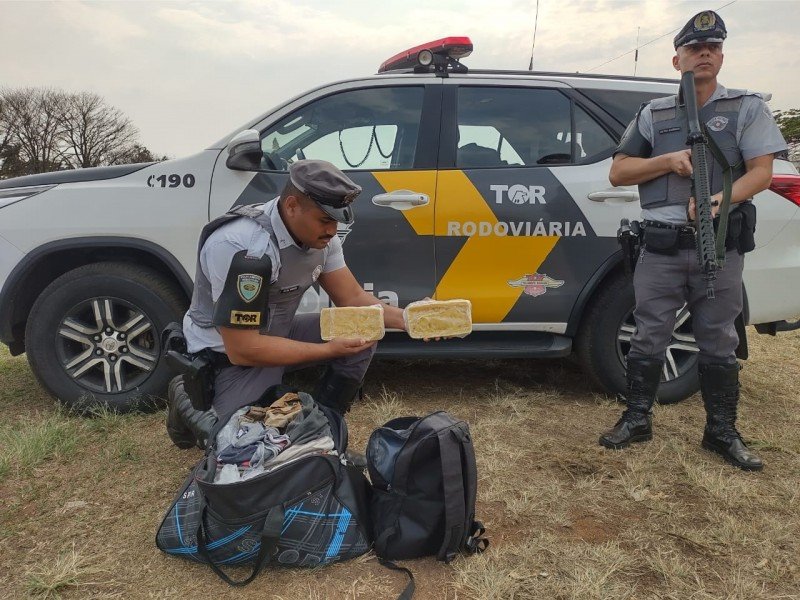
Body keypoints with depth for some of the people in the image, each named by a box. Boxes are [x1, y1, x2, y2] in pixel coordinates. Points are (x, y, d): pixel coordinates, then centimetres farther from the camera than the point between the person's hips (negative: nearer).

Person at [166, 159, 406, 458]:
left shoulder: (319, 235, -8)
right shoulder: (243, 247, -32)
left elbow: (353, 299, 0)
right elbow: (242, 349, -31)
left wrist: (406, 319, -18)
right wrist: (329, 349, -26)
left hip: (276, 334, 7)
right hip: (227, 354, -7)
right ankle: (189, 403, 8)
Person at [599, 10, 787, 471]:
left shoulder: (747, 107, 9)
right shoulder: (654, 114, 12)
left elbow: (761, 172, 0)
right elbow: (618, 173, 9)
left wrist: (723, 198, -20)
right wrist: (668, 160, -7)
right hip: (662, 248, 1)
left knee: (719, 344, 7)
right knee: (649, 339, 4)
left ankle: (722, 432, 21)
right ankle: (637, 420, 18)